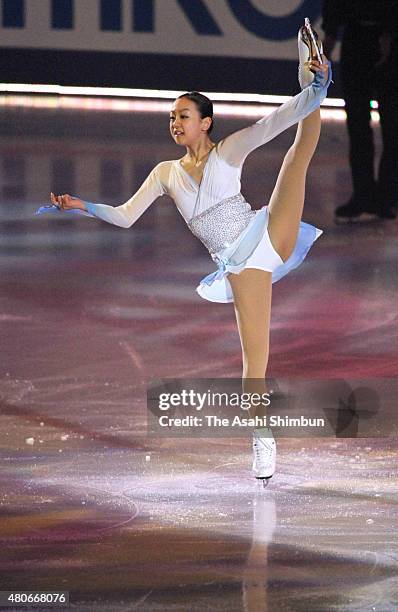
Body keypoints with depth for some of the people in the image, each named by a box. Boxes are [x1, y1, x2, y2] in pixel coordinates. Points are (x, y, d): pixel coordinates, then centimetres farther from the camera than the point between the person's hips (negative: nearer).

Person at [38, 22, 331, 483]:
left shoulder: (228, 151, 4)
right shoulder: (166, 173, 11)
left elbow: (269, 125, -8)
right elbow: (126, 216, 8)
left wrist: (311, 94, -22)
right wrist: (83, 207, -6)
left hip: (270, 234, -1)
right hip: (241, 262, 1)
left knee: (301, 150, -13)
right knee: (254, 355, -5)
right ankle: (263, 442, -1)